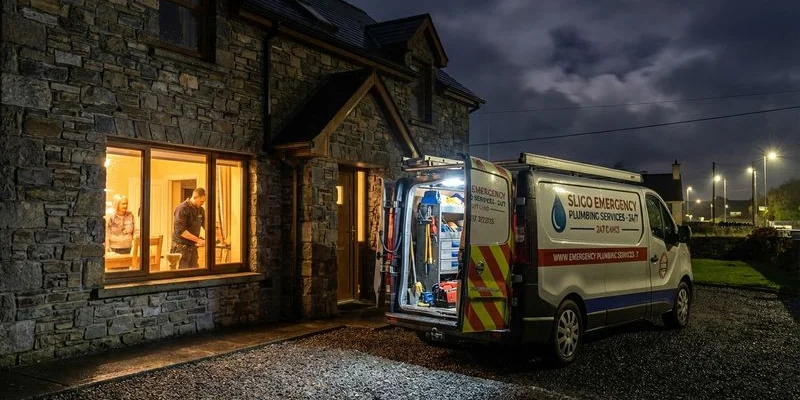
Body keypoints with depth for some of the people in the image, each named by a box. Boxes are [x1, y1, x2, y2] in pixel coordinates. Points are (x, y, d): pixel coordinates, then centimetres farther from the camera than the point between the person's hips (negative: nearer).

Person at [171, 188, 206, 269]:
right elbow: (180, 231, -22)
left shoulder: (200, 210, 7)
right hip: (181, 247, -7)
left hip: (193, 247, 7)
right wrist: (198, 240, -22)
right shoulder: (182, 209, -15)